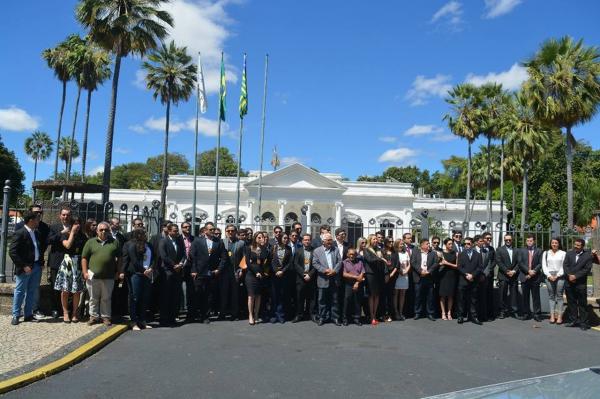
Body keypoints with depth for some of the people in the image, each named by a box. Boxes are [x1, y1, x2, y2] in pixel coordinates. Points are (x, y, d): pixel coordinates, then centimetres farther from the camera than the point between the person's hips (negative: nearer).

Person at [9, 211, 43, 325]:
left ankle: (28, 315, 20)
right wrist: (23, 266, -18)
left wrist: (41, 262, 8)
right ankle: (15, 316, 14)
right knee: (20, 291, 4)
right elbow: (12, 252, -15)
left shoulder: (36, 233, 12)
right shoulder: (20, 233, -12)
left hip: (37, 266, 7)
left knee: (33, 292, 11)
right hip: (25, 268, -7)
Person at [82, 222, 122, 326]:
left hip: (109, 277, 0)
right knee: (93, 298, 9)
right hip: (93, 276, 0)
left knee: (106, 298, 8)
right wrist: (85, 272, -3)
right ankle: (94, 316, 21)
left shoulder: (114, 242, 7)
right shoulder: (90, 242, 6)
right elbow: (84, 258, 5)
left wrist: (118, 272, 4)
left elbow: (119, 258, 9)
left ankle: (106, 317, 17)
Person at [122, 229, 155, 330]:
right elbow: (134, 261, -10)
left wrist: (151, 269, -7)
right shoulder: (132, 245, -4)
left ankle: (142, 321, 16)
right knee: (135, 298, 0)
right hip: (136, 274, -6)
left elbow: (153, 259, 10)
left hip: (147, 275, 6)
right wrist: (144, 271, -12)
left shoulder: (149, 246, 15)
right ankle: (134, 322, 4)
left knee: (145, 299, 8)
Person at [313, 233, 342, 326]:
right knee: (322, 300, 4)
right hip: (323, 279, -2)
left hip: (334, 279, 2)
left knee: (334, 300, 6)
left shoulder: (336, 250, 11)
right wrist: (324, 270, -16)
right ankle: (322, 317, 13)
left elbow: (339, 262, 4)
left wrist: (334, 271, -12)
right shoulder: (317, 251, 4)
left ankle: (335, 317, 14)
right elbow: (315, 263, -4)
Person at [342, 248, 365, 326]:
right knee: (347, 300, -4)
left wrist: (357, 283, -8)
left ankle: (356, 318, 12)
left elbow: (362, 274, 4)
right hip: (348, 285, -2)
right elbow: (344, 274, -6)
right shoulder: (344, 262, 4)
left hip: (357, 285, 2)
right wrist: (356, 277, -8)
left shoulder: (360, 262, 11)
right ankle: (345, 318, 5)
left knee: (357, 301, 3)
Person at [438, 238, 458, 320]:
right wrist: (441, 263, -18)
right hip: (443, 275, -1)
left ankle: (449, 313, 14)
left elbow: (457, 266, 1)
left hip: (452, 276, 1)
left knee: (450, 295, 4)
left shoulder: (455, 253, 4)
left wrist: (448, 263, -10)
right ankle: (443, 313, 7)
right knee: (443, 295, 0)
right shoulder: (441, 253, 1)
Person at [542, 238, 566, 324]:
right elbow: (544, 266, 7)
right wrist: (549, 275, -5)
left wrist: (557, 275, -10)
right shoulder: (546, 253, 13)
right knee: (551, 296, 3)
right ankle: (552, 316, 3)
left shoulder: (563, 253, 4)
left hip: (560, 276, -2)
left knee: (559, 296, -2)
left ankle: (559, 316, -1)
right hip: (549, 276, 2)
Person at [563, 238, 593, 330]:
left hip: (581, 283, -3)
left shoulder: (588, 255, -3)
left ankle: (583, 323, 10)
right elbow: (565, 265, 3)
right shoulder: (569, 253, 7)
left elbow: (587, 269, -8)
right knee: (571, 302, 9)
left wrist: (575, 276, -14)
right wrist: (569, 275, -12)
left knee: (582, 304, 3)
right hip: (569, 282, 3)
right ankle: (573, 320, 18)